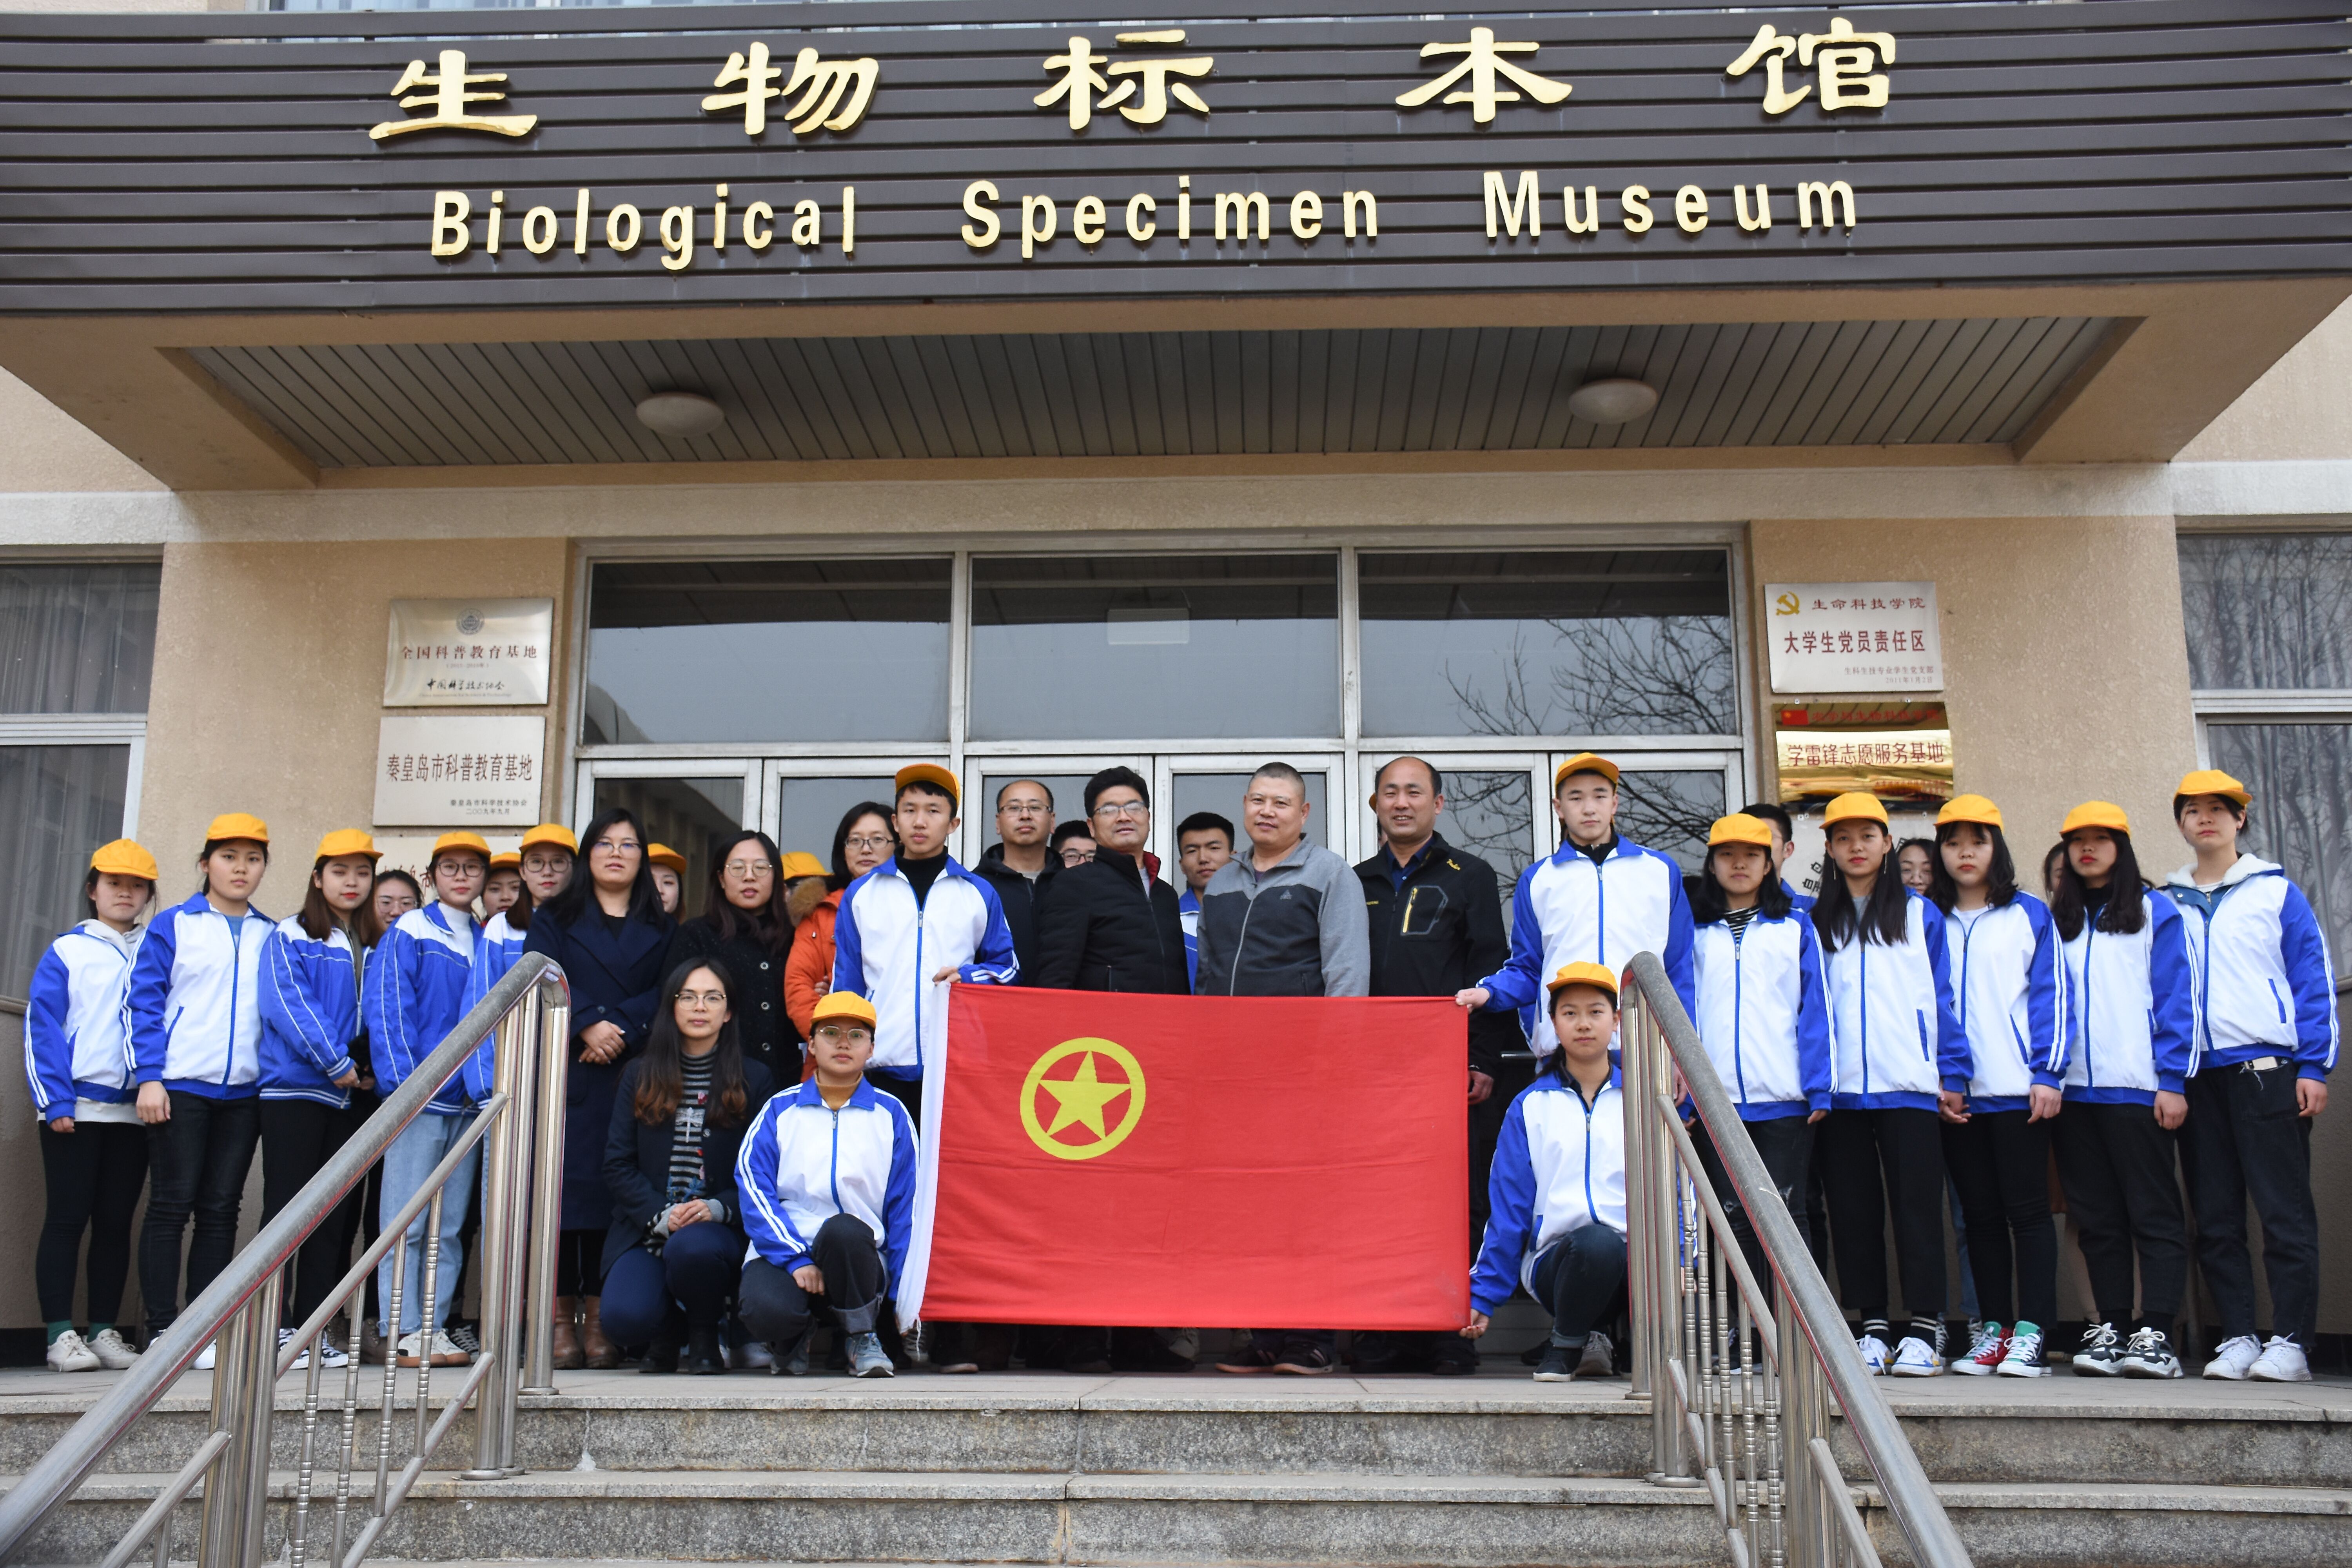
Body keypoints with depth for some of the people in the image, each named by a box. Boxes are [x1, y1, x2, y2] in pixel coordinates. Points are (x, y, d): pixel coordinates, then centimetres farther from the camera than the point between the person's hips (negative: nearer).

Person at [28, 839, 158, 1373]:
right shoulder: (67, 952, 4)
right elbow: (41, 1027, -2)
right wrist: (55, 1102, -11)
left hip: (135, 1109, 3)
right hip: (76, 1105, -3)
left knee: (116, 1221, 6)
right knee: (67, 1218, -1)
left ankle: (105, 1332, 12)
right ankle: (61, 1336, 2)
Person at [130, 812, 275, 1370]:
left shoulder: (271, 937, 12)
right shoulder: (173, 926, 3)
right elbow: (146, 1003, 0)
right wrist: (149, 1077, -9)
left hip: (243, 1091, 3)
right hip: (180, 1087, -3)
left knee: (220, 1209, 5)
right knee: (172, 1206, -2)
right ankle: (163, 1330, 3)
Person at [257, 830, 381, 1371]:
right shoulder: (291, 937, 1)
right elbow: (287, 1004, -12)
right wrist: (336, 1063, -17)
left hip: (352, 1096, 5)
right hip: (296, 1089, -5)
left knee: (336, 1213, 5)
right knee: (286, 1207, -5)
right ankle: (276, 1328, -2)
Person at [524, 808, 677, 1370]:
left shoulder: (660, 930, 18)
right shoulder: (554, 919, 15)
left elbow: (666, 994, 3)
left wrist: (620, 1028, -13)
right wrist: (588, 1024, -16)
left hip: (630, 1076, 1)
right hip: (565, 1072, -1)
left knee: (616, 1185, -5)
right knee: (565, 1182, -7)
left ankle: (600, 1321, -2)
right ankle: (561, 1317, -3)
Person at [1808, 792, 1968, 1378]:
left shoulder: (1920, 915, 10)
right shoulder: (1817, 923, 12)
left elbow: (1942, 996, 7)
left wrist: (1953, 1073, -1)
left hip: (1909, 1085, -2)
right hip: (1841, 1089, 2)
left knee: (1917, 1204, -4)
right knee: (1853, 1211, 3)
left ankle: (1924, 1330, 0)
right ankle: (1873, 1329, 10)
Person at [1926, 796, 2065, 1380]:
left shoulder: (2030, 914, 6)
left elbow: (2051, 995, 2)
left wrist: (2048, 1074, -8)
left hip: (2018, 1090, -2)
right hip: (1955, 1095, 3)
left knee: (2027, 1209, -3)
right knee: (1979, 1215, 7)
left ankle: (2030, 1332, -1)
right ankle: (1990, 1330, 12)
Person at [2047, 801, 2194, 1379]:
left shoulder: (2154, 911, 5)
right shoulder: (2057, 922, 16)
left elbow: (2174, 1000, -1)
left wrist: (2172, 1081, -9)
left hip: (2137, 1088, -4)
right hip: (2074, 1089, 4)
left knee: (2153, 1213, -4)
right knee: (2096, 1219, 6)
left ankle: (2155, 1333, -4)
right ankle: (2110, 1329, 10)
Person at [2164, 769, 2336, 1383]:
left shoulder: (2276, 890, 6)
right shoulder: (2167, 904, 13)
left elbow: (2313, 980, 2)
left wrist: (2314, 1067, -6)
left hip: (2267, 1069, -3)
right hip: (2198, 1076, 3)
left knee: (2284, 1212, -5)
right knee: (2216, 1219, 5)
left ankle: (2289, 1342, 0)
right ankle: (2237, 1338, 11)